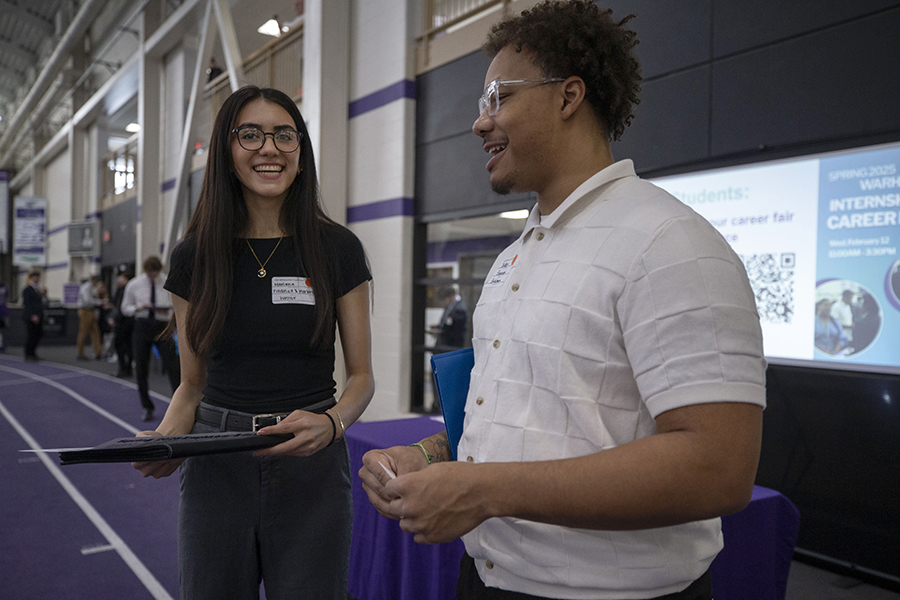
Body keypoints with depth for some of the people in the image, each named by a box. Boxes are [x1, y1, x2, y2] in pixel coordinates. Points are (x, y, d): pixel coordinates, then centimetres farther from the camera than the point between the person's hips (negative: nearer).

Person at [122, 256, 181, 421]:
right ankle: (147, 408, 20)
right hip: (142, 326, 2)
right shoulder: (134, 285, 0)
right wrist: (139, 307, -12)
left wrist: (169, 310, -15)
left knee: (173, 367, -9)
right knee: (141, 370, 5)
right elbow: (125, 309, 9)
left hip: (163, 327, -2)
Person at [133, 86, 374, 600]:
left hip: (311, 464, -1)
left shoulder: (337, 249, -3)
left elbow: (362, 375, 1)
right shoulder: (197, 254, 2)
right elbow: (193, 383, 8)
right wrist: (165, 438, -11)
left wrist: (331, 423, -19)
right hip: (215, 466, 2)